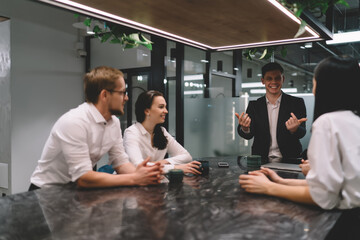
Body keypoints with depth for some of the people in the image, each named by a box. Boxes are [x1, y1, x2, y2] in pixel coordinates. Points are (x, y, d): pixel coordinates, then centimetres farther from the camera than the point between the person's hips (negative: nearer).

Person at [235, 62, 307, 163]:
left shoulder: (296, 103, 6)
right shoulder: (254, 105, 10)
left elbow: (302, 133, -2)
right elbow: (248, 135, 2)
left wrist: (294, 129, -26)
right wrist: (245, 128, -22)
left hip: (288, 161, 0)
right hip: (261, 161, 1)